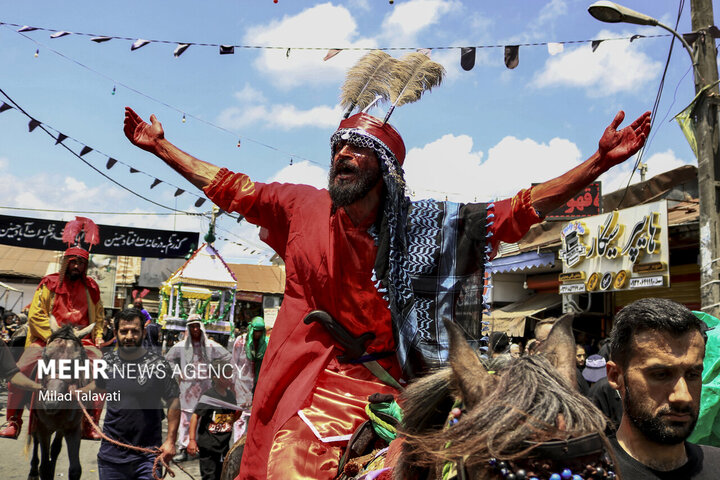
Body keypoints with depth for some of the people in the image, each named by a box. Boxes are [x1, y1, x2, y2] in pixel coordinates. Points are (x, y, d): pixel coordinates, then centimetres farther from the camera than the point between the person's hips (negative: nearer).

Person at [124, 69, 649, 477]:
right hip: (297, 382, 3)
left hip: (375, 385, -2)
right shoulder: (305, 207, 3)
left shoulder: (428, 226, -3)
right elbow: (231, 189, 14)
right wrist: (161, 146, 19)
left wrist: (600, 161, -11)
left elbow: (520, 211, -5)